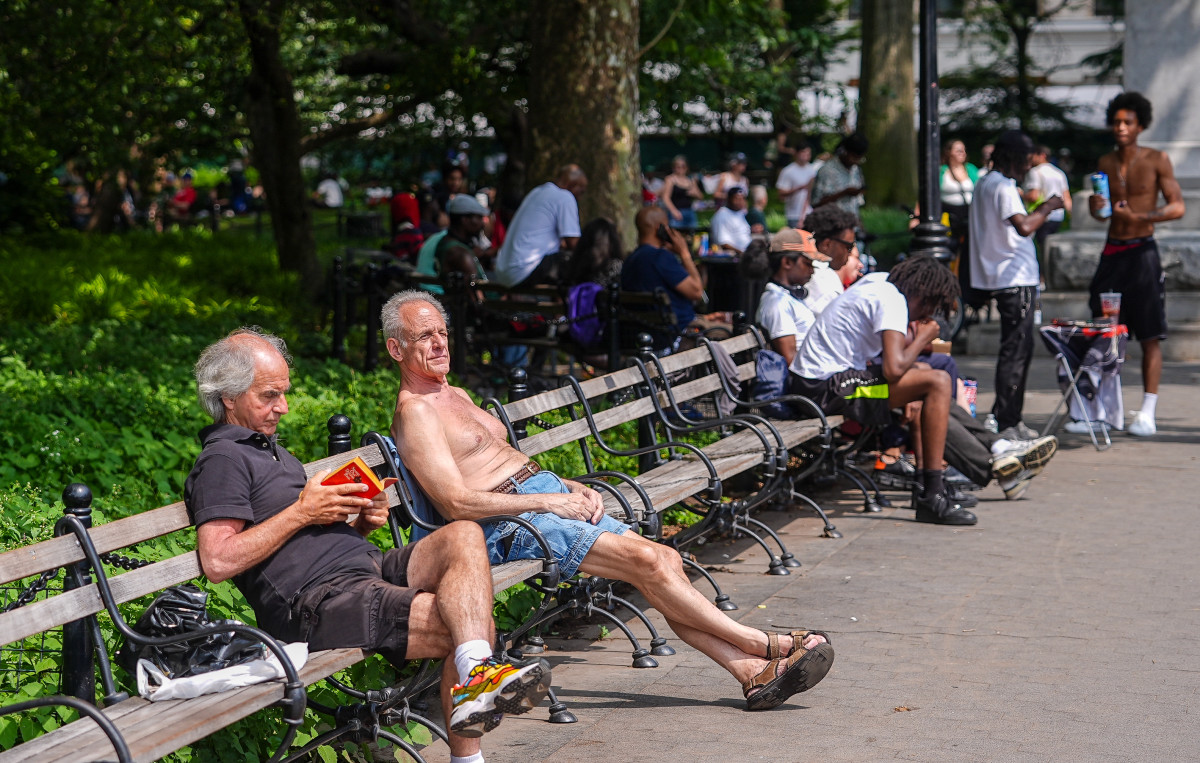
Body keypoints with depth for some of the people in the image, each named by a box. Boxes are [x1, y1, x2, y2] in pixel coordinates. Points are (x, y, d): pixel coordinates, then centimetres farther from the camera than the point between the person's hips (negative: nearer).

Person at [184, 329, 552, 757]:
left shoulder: (271, 451, 29)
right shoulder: (222, 461, -2)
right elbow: (217, 562, -17)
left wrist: (361, 521, 8)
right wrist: (301, 513, -11)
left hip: (368, 567, 9)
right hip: (316, 602, -9)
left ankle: (474, 674, -31)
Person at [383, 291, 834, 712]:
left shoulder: (457, 397, 23)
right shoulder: (414, 412, -7)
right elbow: (457, 504, -18)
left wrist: (575, 489, 9)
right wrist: (549, 501, -15)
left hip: (553, 494, 9)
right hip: (510, 524, -9)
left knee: (665, 559, -9)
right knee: (646, 560, -20)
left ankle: (753, 672, -16)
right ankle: (763, 645, -13)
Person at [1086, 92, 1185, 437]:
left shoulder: (1157, 160, -2)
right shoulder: (1105, 163, 11)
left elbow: (1177, 206, -7)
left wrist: (1138, 216, -20)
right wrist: (1096, 206, -5)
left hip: (1143, 253, -5)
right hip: (1112, 253, 5)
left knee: (1150, 336, -4)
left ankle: (1147, 414, -4)